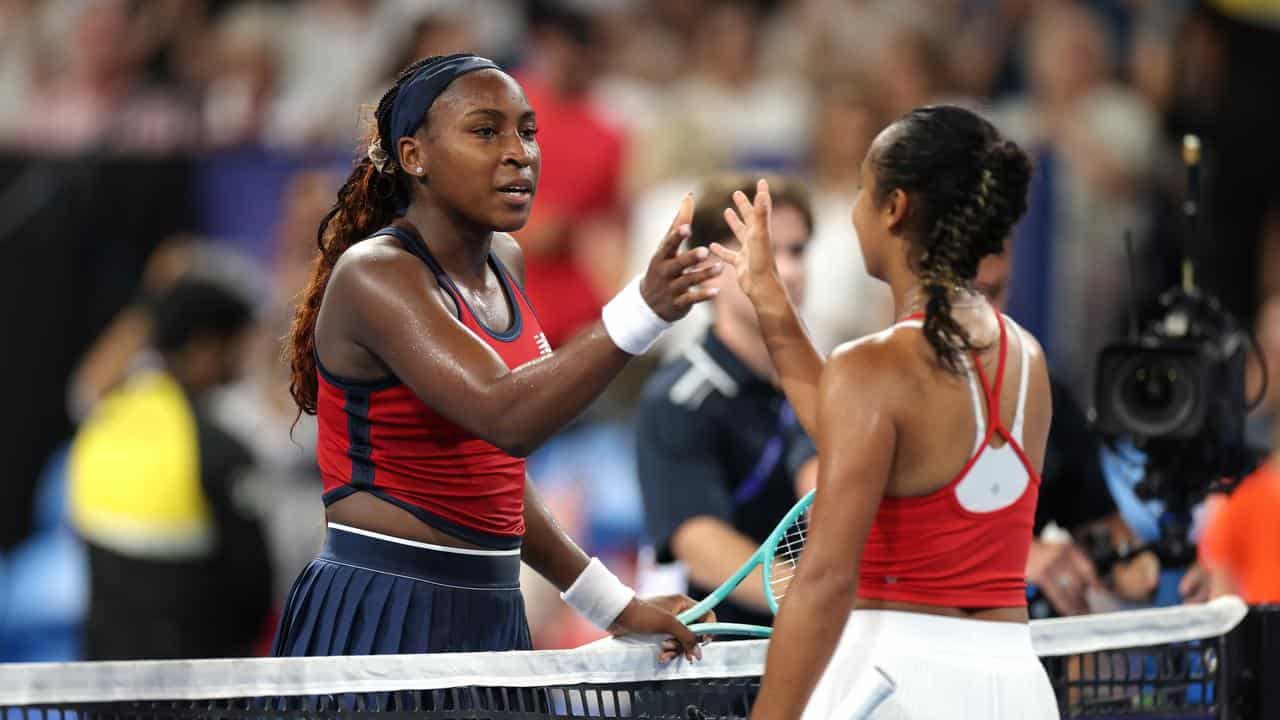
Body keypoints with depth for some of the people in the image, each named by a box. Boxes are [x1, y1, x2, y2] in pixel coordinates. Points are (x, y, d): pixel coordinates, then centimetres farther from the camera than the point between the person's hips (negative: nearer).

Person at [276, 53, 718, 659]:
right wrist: (644, 310, -42)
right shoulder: (374, 273, -15)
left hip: (489, 617, 8)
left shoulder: (502, 264, 12)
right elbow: (506, 416, -30)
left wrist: (614, 605, 17)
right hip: (380, 619, -8)